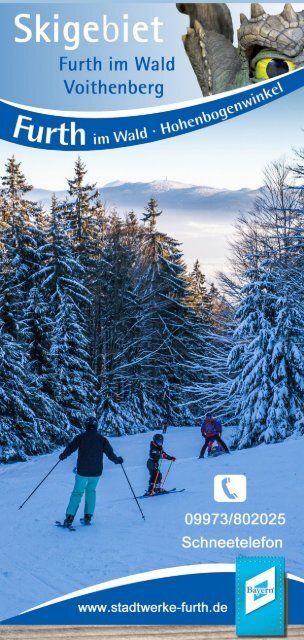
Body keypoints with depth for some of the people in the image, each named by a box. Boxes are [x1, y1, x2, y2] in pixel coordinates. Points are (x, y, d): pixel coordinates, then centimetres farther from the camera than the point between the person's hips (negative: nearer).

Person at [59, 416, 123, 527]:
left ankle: (69, 517, -5)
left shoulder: (81, 437, -5)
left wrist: (62, 456, 13)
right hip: (96, 472, 1)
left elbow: (70, 448, -6)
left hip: (82, 471, -1)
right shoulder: (102, 439, -1)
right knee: (91, 491, 21)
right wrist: (117, 460, 20)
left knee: (77, 492, 7)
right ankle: (88, 516, 14)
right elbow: (110, 453, 1)